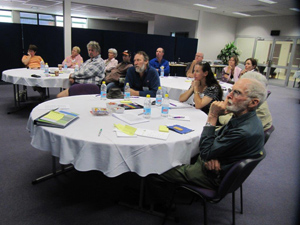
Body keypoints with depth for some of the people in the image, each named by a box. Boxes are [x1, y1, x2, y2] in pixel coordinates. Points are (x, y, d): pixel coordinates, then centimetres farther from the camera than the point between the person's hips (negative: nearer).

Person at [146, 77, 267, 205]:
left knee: (153, 176, -8)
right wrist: (211, 155, -13)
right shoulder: (242, 118, -2)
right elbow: (217, 136, 9)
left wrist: (212, 117, -23)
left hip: (213, 177, -10)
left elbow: (206, 152, -25)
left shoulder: (246, 132, -33)